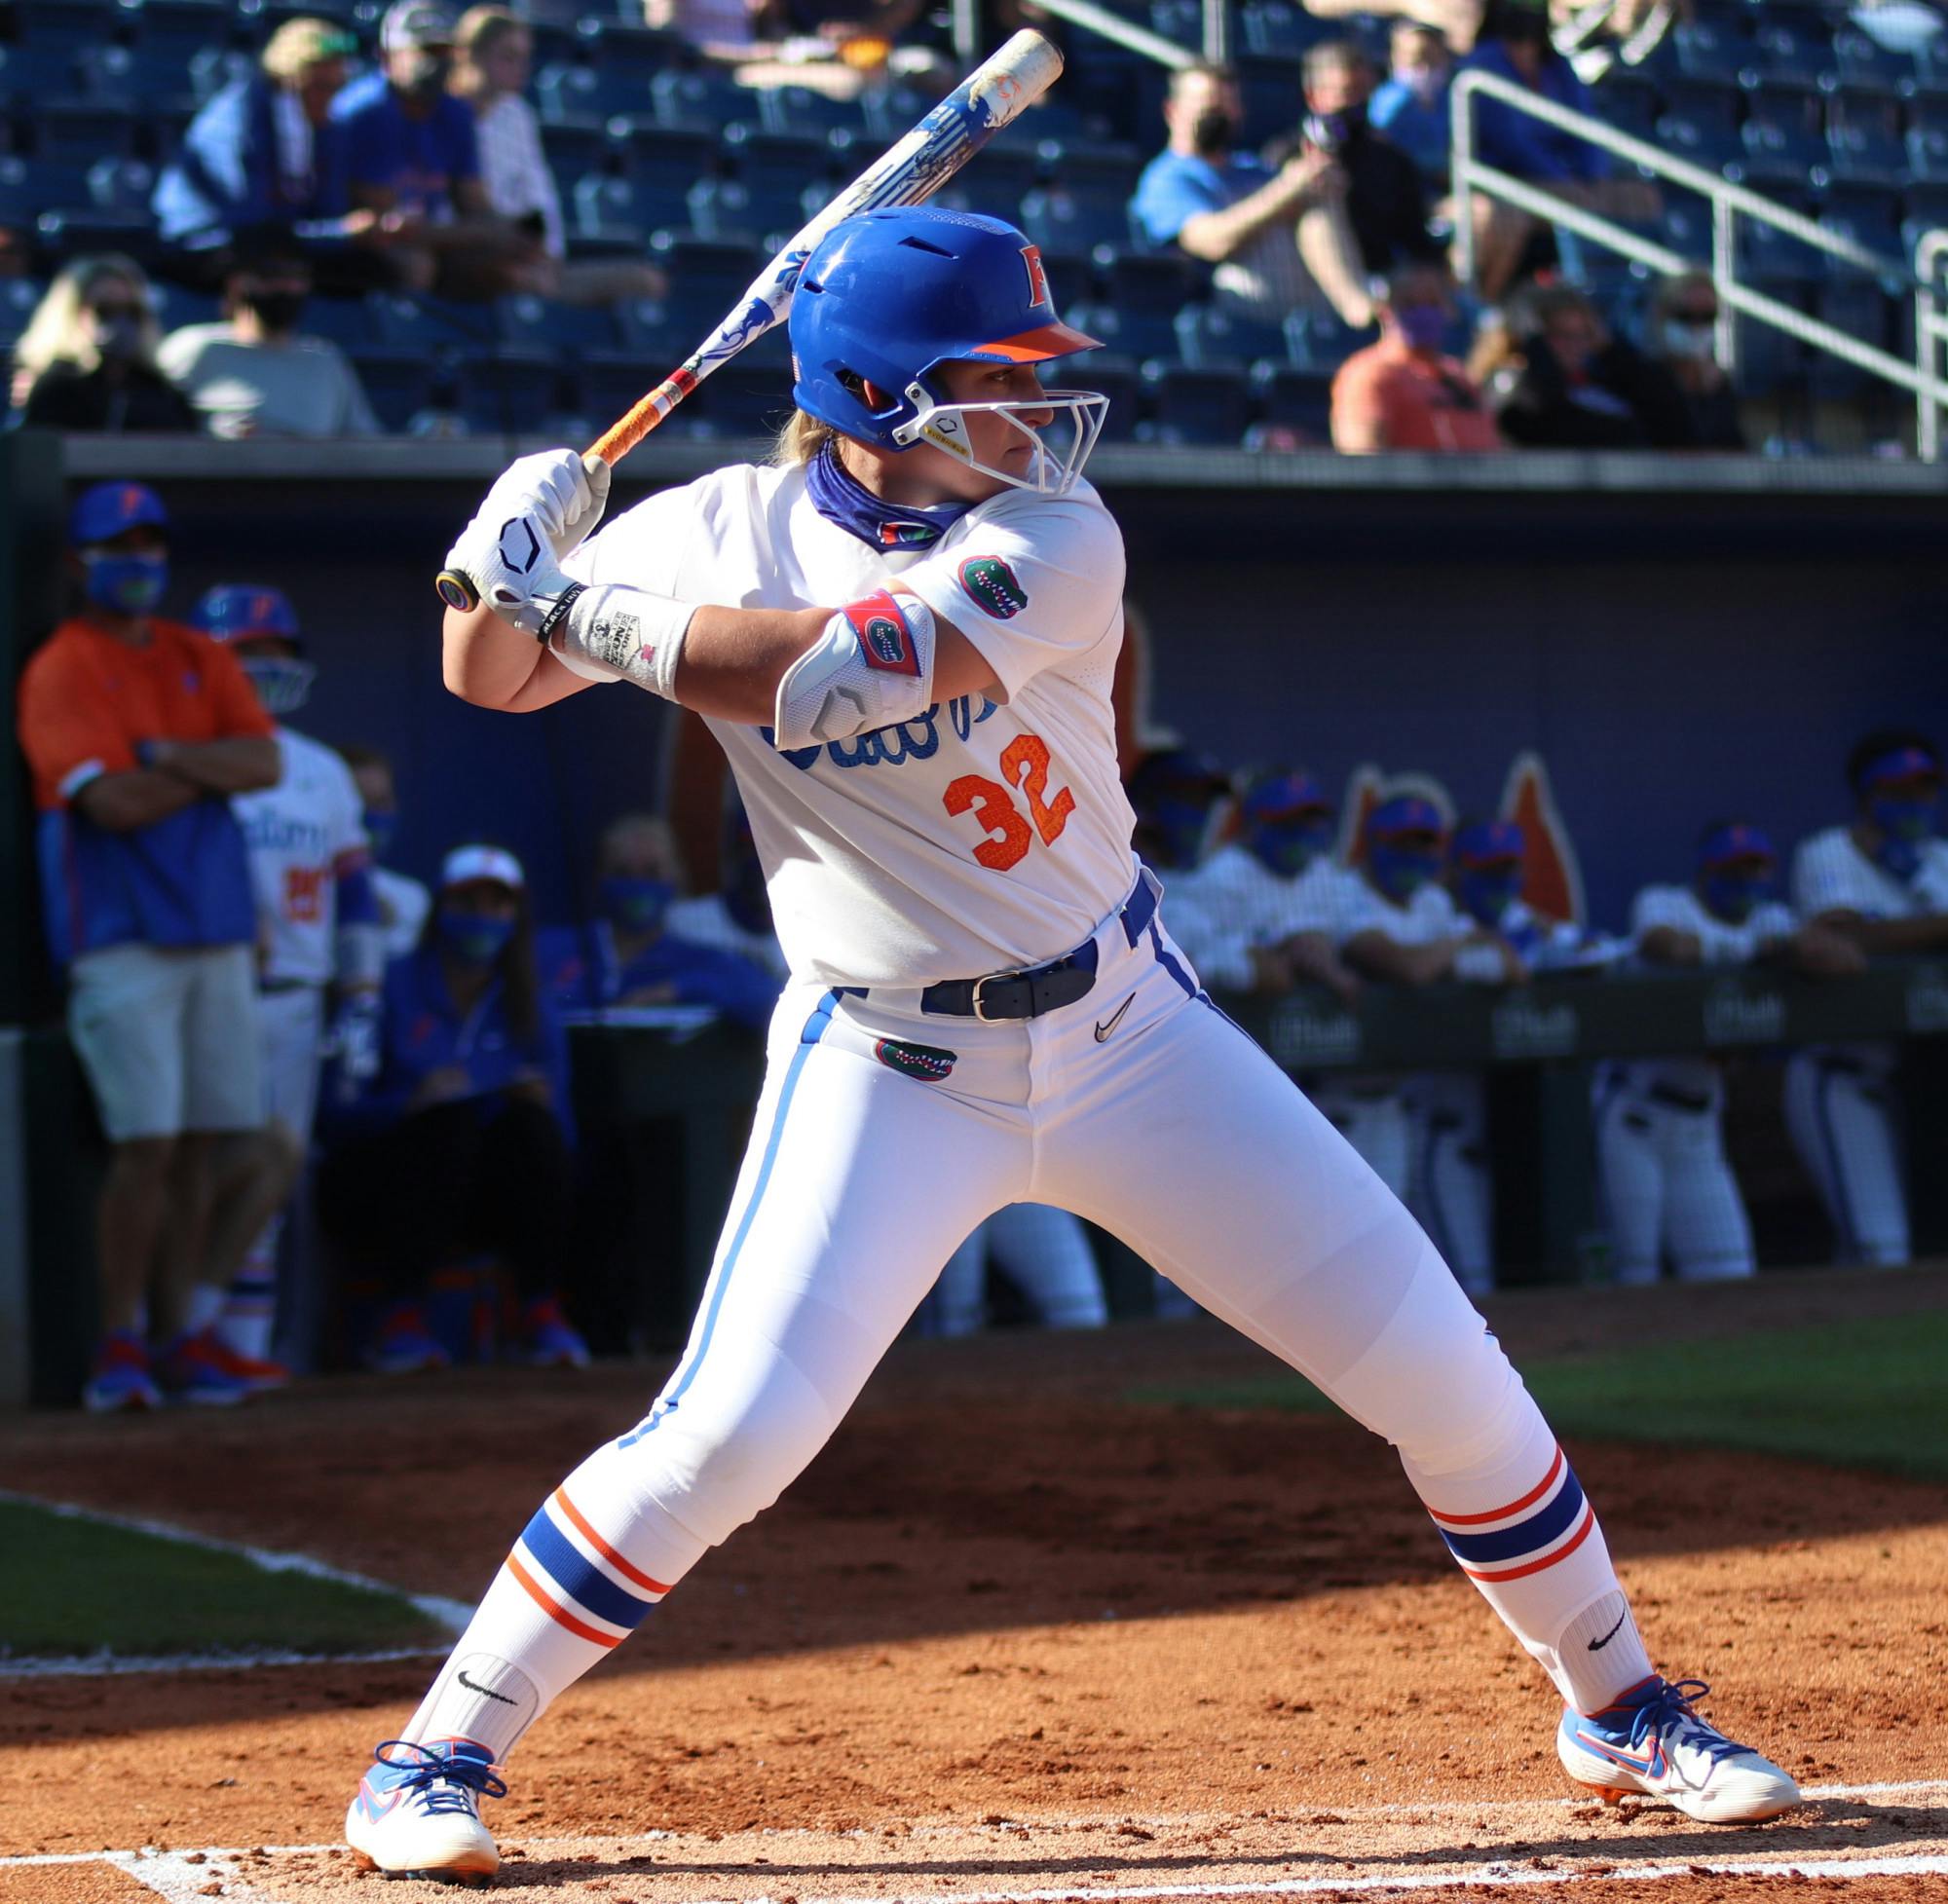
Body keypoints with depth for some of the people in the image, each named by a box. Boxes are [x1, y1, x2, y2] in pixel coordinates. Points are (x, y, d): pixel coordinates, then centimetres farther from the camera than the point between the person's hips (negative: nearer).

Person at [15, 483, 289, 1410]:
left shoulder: (201, 661, 15)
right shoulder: (60, 672, -3)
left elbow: (264, 761, 1)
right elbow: (112, 800, -14)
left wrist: (170, 757, -12)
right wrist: (212, 769, -3)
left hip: (216, 932, 6)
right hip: (121, 940, -6)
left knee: (202, 1146, 4)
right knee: (147, 1144, -11)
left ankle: (182, 1337, 10)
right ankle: (121, 1342, -4)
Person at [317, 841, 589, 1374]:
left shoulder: (530, 1013, 9)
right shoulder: (391, 988, -5)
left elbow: (561, 1137, 5)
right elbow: (338, 1114, -12)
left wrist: (539, 1105, -17)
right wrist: (409, 1105, -29)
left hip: (475, 1204, 4)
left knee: (531, 1126, -24)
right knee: (452, 1117, -32)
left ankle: (542, 1311, -26)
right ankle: (400, 1316, -33)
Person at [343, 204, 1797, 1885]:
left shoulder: (1056, 543, -14)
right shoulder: (727, 531, -8)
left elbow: (839, 679, -29)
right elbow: (492, 675, 1)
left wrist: (590, 607, -26)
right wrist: (507, 563, -21)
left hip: (1128, 1031, 1)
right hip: (887, 1067, -1)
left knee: (1436, 1363, 1)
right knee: (731, 1431, -17)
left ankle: (1617, 1703, 22)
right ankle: (435, 1760, 0)